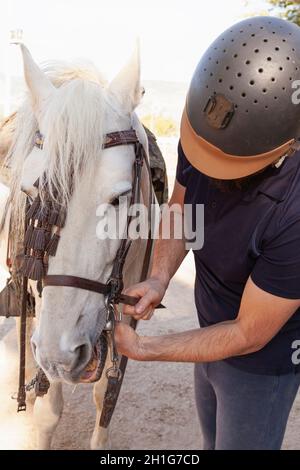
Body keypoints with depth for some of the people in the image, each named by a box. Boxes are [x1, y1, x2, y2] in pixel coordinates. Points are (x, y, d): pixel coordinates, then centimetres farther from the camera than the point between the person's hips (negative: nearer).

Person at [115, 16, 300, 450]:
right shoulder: (203, 136, -20)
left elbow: (249, 335, -27)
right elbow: (179, 209, 1)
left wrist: (144, 349, -22)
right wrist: (159, 278, -14)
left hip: (264, 356, -6)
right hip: (214, 331, 7)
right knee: (214, 438, 30)